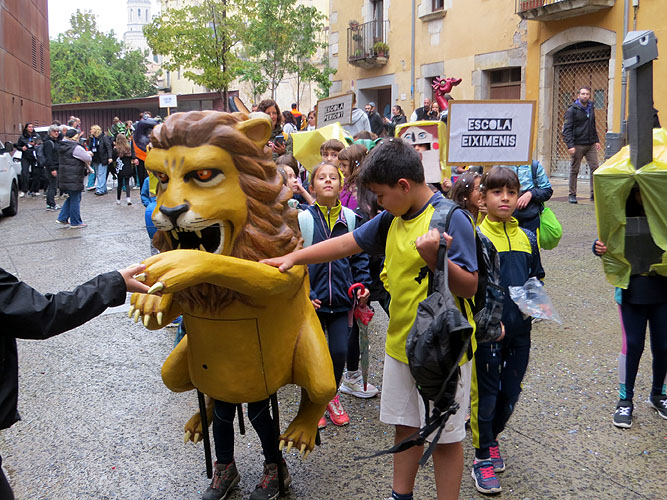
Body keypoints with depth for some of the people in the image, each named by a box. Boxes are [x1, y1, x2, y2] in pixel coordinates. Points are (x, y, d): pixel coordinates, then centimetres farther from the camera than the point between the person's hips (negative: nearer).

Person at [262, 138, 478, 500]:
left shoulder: (450, 219, -18)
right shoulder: (393, 219, 5)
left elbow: (469, 287, -19)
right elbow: (348, 242, 10)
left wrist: (436, 259, -35)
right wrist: (294, 257, 8)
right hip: (400, 344, 8)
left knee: (444, 436, 6)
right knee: (405, 425, 19)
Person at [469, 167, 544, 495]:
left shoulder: (527, 237, 7)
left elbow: (536, 278, 18)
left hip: (520, 329, 5)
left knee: (511, 392, 15)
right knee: (485, 392, 4)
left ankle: (491, 437, 39)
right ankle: (482, 458, 19)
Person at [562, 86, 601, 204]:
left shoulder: (591, 109, 14)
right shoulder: (572, 110, -5)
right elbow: (567, 129, -10)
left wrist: (596, 141, 14)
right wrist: (570, 145, -19)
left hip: (591, 145, 5)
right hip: (577, 145, -5)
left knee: (595, 168, -2)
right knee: (574, 170, 2)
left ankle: (594, 194, 3)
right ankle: (572, 194, 10)